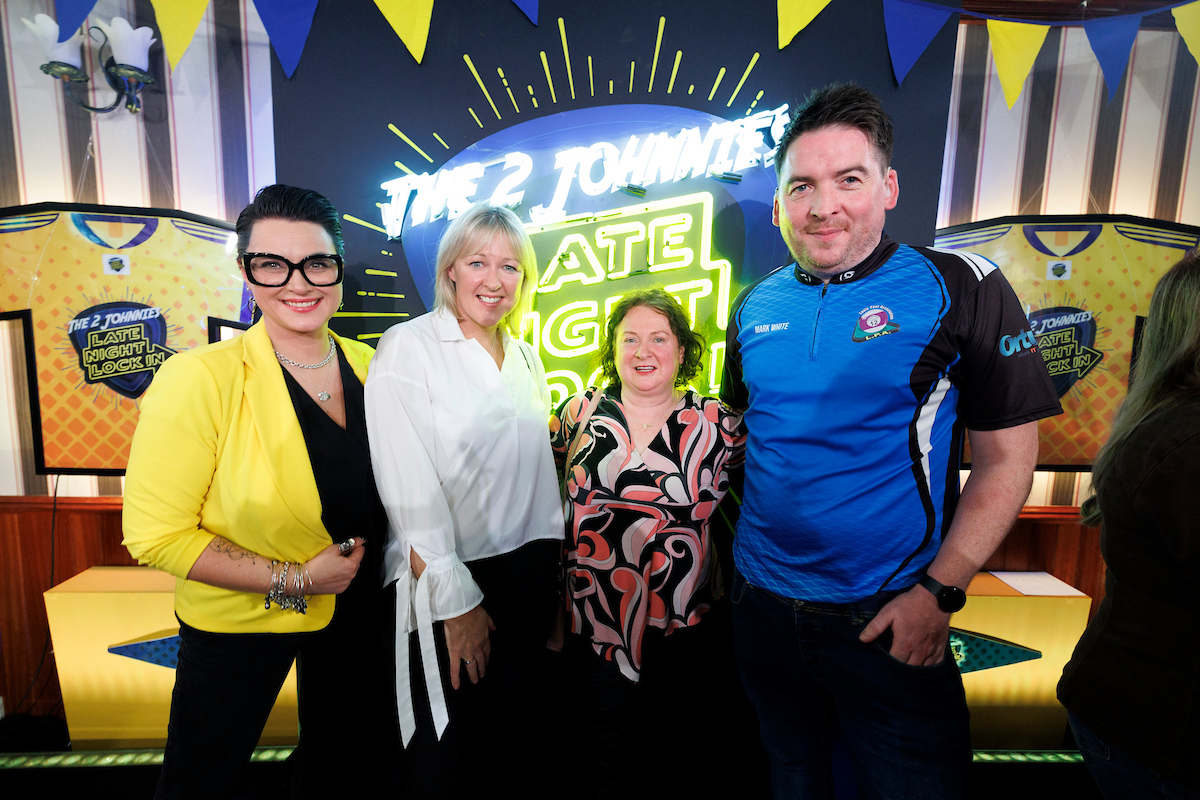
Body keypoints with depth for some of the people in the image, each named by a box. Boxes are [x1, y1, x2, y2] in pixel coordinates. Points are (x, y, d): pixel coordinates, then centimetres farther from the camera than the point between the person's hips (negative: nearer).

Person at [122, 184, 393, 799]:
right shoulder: (199, 379, -21)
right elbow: (156, 535, -18)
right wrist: (293, 580, -21)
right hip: (236, 619, -3)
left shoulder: (368, 367, -8)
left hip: (355, 607, 4)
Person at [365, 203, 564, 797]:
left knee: (514, 745, 17)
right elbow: (409, 491, -14)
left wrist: (551, 579, 11)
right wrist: (458, 601, -13)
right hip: (447, 580, -5)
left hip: (528, 573, 6)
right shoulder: (408, 348, -9)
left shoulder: (526, 357, 9)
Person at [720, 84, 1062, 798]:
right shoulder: (755, 307, 2)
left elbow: (1006, 458, -9)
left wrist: (940, 592, -14)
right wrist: (729, 543, 6)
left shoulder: (960, 290, -10)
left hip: (891, 624, -4)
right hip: (761, 602, 5)